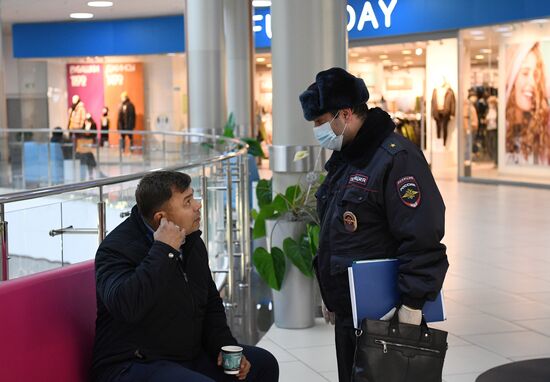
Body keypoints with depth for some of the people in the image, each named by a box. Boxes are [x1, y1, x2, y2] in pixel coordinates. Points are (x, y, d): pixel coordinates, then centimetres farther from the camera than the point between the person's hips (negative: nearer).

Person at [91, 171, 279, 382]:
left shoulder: (192, 242, 8)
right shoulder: (118, 247, -17)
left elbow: (211, 303, 21)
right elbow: (125, 306, -37)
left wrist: (224, 346, 4)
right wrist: (164, 251, -30)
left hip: (189, 357, 8)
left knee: (263, 364, 6)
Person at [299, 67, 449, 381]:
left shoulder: (396, 158, -17)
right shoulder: (344, 159, 13)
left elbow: (423, 238, -22)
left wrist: (412, 304, -22)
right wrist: (330, 295, 23)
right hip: (346, 313, 9)